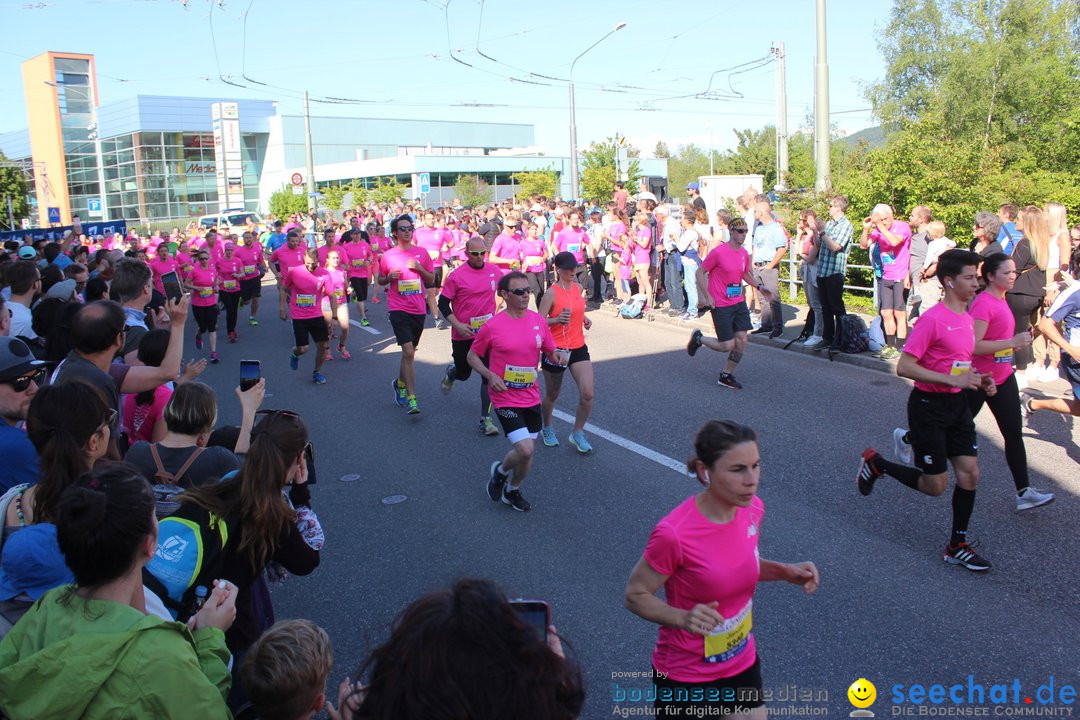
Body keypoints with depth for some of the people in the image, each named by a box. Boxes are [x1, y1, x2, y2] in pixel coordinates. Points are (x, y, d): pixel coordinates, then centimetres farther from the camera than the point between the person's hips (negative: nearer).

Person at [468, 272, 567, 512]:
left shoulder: (538, 320, 0)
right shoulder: (492, 326, -12)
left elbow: (550, 352, 12)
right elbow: (472, 356, 0)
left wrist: (559, 355, -11)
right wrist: (490, 376, -16)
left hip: (531, 398, 5)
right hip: (505, 399, -5)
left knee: (526, 452, 12)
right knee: (525, 450, -16)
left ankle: (512, 490, 38)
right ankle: (500, 470, 17)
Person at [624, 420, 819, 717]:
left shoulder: (752, 508, -11)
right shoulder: (674, 534, -31)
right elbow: (635, 596, -18)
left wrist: (785, 571, -9)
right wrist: (684, 618, -34)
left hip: (743, 662, 5)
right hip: (685, 675, -5)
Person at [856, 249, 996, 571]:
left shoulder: (967, 319, 9)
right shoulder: (932, 319, -19)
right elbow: (904, 366, -23)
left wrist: (979, 379, 3)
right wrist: (952, 380, -26)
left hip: (957, 404, 8)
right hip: (928, 405, -8)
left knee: (970, 474, 5)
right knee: (936, 485, -1)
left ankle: (957, 546, 18)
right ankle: (876, 463, 22)